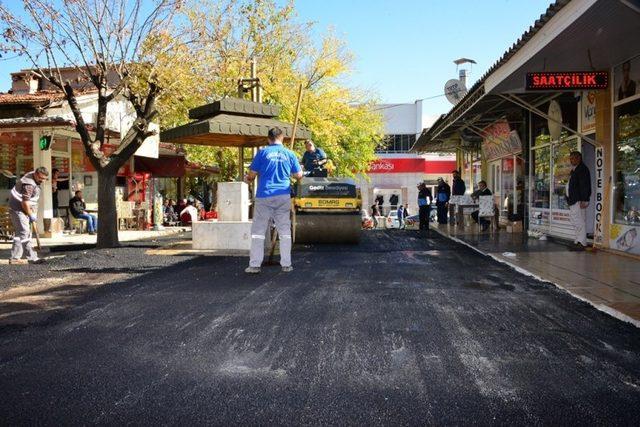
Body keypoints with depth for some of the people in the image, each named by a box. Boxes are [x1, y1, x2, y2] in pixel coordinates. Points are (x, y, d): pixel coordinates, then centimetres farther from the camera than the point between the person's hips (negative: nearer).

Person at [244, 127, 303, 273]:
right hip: (284, 196, 2)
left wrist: (248, 179, 24)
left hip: (264, 196, -2)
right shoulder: (289, 154, 6)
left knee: (258, 231, 4)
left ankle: (254, 265, 3)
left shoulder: (263, 152, -1)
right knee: (284, 231, 9)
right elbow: (299, 175, 11)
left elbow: (252, 174, 1)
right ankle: (286, 264, 10)